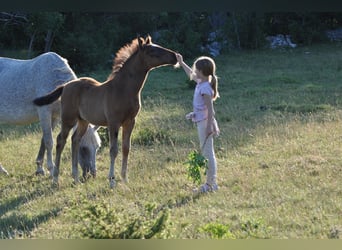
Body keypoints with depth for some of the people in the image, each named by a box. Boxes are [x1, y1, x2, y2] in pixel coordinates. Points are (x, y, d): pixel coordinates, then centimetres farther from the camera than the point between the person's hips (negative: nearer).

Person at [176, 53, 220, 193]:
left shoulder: (205, 88, -19)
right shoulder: (200, 83, 8)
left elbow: (210, 108, -22)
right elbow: (191, 75, 30)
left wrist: (209, 126, -24)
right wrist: (181, 63, 36)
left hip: (205, 122, -10)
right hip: (201, 122, 10)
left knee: (207, 153, -5)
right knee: (207, 153, 14)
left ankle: (211, 184, -2)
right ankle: (211, 182, 19)